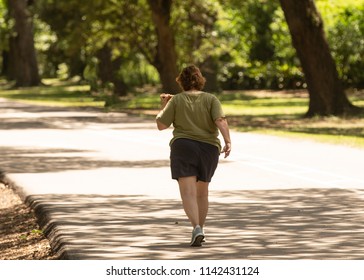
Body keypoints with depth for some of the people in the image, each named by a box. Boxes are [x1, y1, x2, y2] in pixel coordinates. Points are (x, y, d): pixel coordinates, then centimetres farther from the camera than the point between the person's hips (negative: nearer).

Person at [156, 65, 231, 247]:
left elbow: (161, 125, 3)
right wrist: (228, 141, -21)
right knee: (202, 192, 20)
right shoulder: (211, 99, 3)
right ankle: (199, 229, 27)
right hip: (208, 149, 2)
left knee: (188, 193, -11)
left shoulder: (176, 100, 1)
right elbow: (220, 120, -13)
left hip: (183, 148, -2)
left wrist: (164, 106, 17)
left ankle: (196, 228, -30)